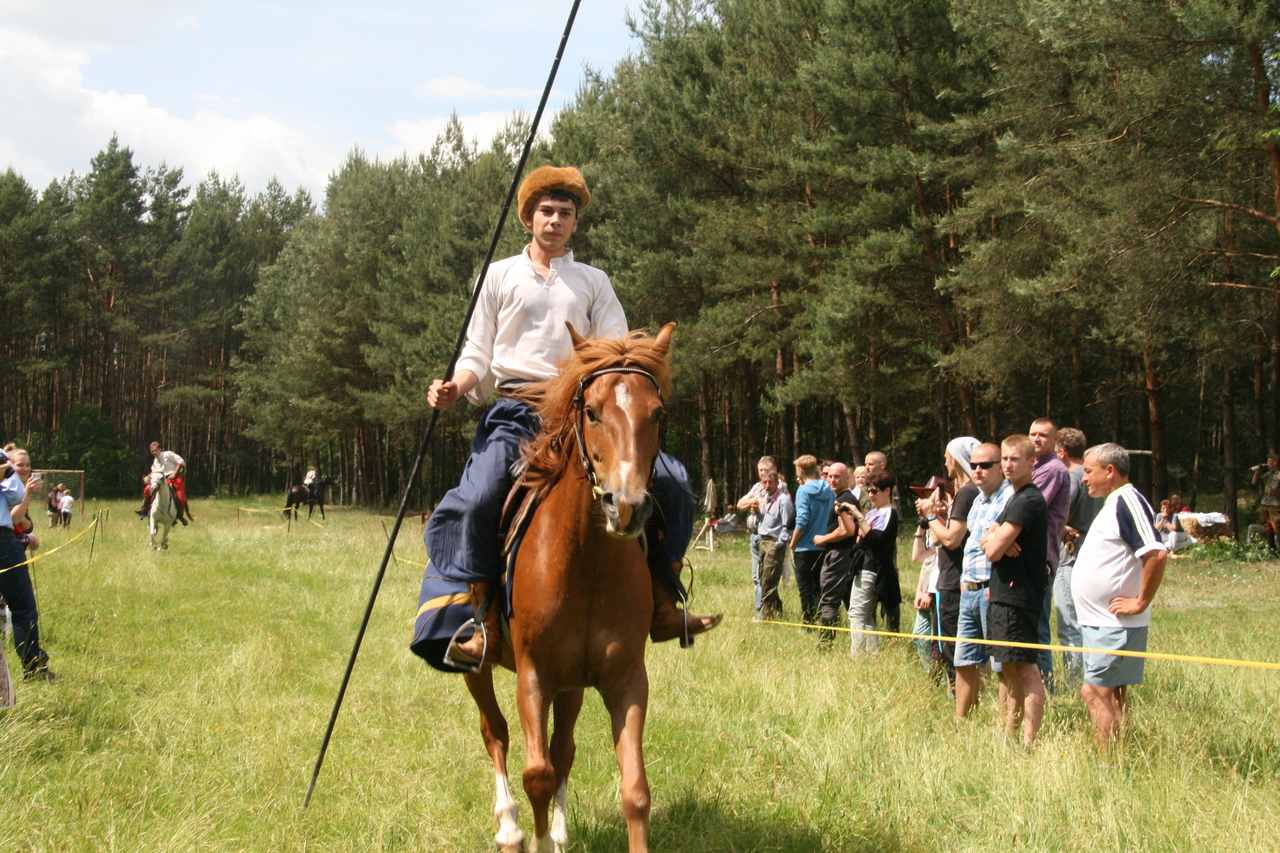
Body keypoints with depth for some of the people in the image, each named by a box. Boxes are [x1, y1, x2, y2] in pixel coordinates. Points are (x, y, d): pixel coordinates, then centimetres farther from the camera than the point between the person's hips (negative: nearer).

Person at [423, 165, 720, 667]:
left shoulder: (593, 282, 19)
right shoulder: (499, 276, 15)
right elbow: (478, 356, 11)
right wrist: (454, 388, -11)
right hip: (515, 409, -2)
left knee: (672, 482, -13)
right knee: (478, 498, -30)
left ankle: (663, 606, -4)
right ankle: (484, 623, -20)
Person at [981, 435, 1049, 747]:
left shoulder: (1028, 500, -14)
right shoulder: (1015, 498, 19)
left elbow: (993, 551, -18)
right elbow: (985, 541, 16)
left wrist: (997, 541, 5)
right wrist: (998, 539, -7)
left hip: (1017, 596, -11)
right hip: (1003, 593, 11)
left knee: (1025, 668, -10)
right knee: (1010, 668, 15)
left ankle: (1029, 743, -10)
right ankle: (1010, 735, 23)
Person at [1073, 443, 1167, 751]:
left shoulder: (1127, 501, -16)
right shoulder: (1113, 503, 16)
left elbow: (1157, 553, -27)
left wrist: (1140, 603, -22)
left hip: (1115, 623, -10)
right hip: (1101, 621, 10)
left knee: (1096, 691, -11)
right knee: (1112, 693, 11)